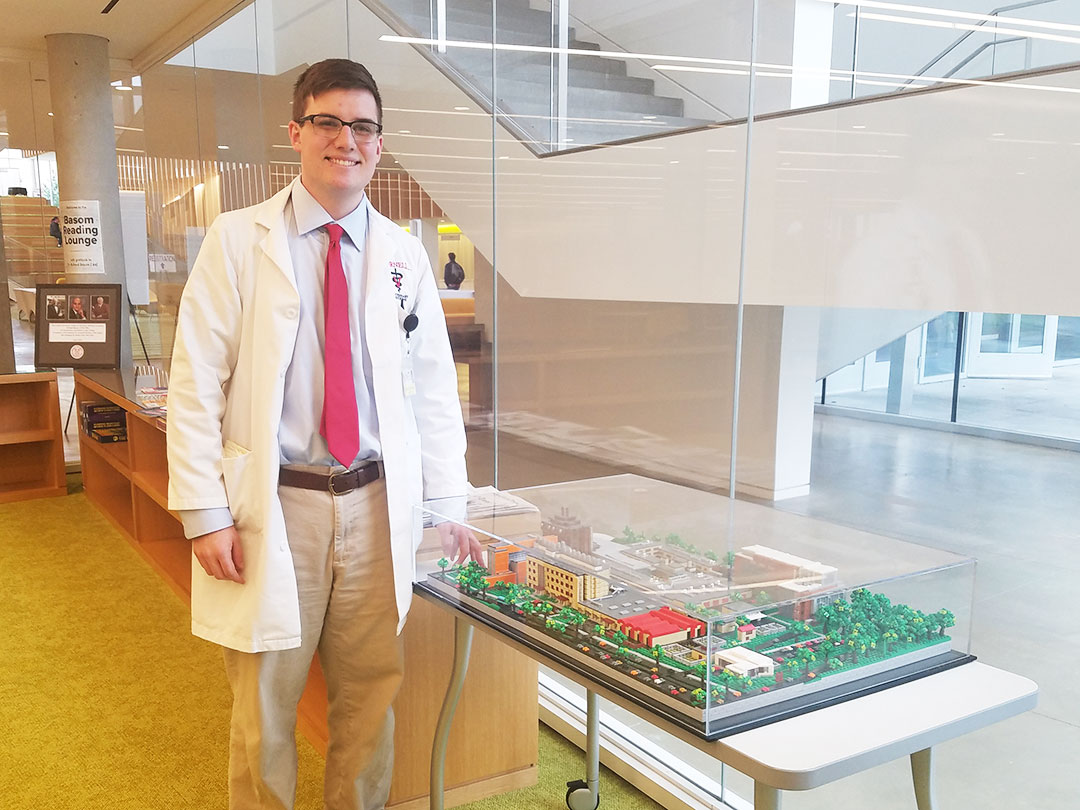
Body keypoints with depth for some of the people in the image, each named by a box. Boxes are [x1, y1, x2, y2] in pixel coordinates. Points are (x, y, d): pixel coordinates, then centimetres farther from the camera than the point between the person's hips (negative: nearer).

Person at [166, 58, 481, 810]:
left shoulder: (403, 253, 7)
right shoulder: (238, 240, -1)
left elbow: (434, 383, 7)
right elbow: (196, 382, -3)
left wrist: (448, 503, 3)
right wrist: (205, 512, -9)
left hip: (377, 503, 3)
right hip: (274, 503, -2)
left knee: (371, 698, 12)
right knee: (265, 706, 8)